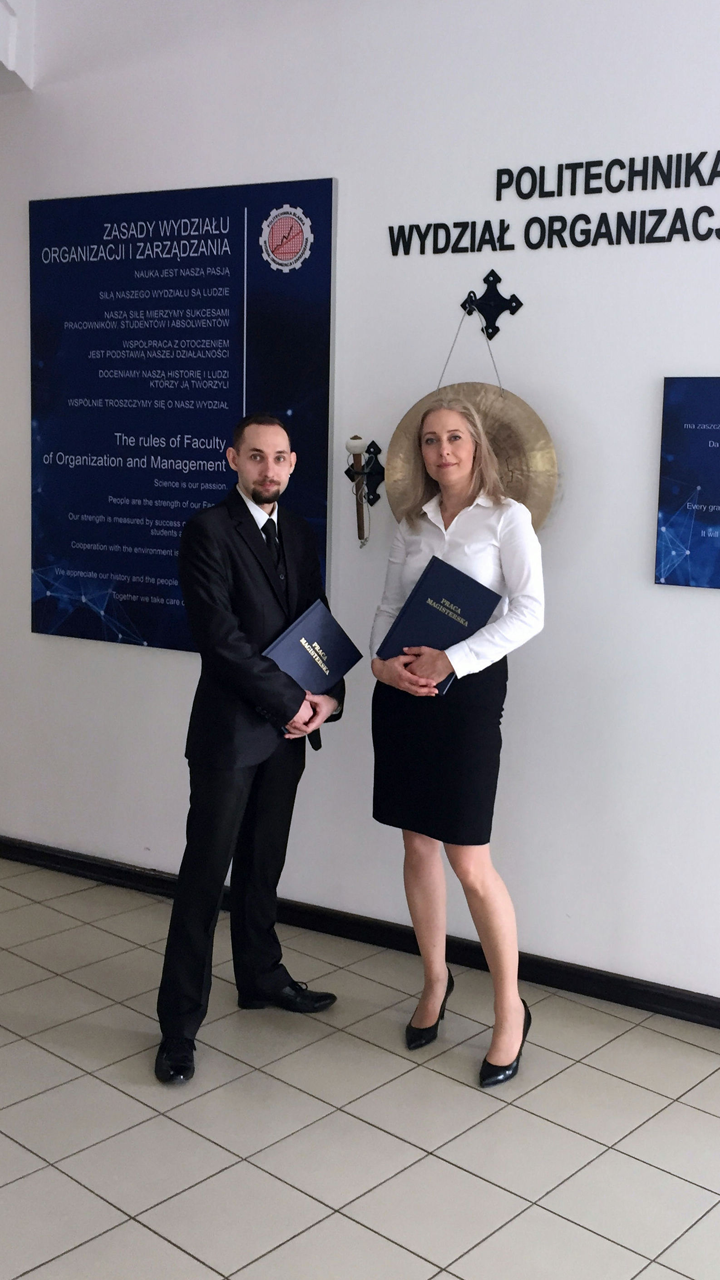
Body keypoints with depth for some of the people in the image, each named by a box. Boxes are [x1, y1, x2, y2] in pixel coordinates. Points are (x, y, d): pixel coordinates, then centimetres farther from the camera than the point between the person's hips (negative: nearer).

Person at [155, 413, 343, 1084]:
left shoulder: (298, 533, 12)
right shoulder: (208, 530, -10)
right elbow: (220, 635, -18)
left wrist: (329, 695, -4)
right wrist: (292, 700, -15)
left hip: (287, 728, 6)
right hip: (229, 727, -6)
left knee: (263, 864, 17)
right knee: (206, 872, -1)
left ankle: (261, 976, 34)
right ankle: (179, 1021, 9)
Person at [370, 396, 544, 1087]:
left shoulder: (506, 518, -2)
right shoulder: (412, 523, 13)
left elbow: (528, 612, -11)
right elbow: (388, 605, 13)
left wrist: (449, 660, -18)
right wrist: (383, 661, -8)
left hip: (468, 687, -5)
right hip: (402, 689, 5)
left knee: (469, 862, -6)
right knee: (417, 846, 10)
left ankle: (510, 1008, 11)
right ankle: (435, 980, 29)